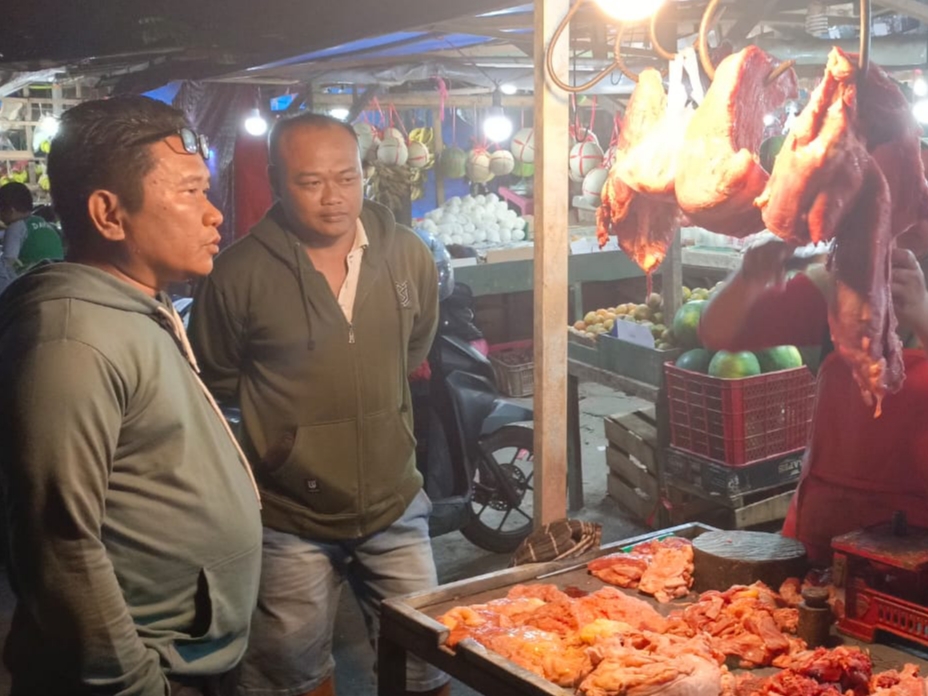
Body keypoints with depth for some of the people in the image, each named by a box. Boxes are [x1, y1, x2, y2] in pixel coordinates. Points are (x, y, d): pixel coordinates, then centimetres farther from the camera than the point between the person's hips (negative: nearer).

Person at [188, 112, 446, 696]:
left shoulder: (408, 255, -3)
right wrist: (284, 423, 6)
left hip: (395, 506, 3)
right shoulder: (240, 273, -14)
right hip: (292, 520, -2)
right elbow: (215, 382, 2)